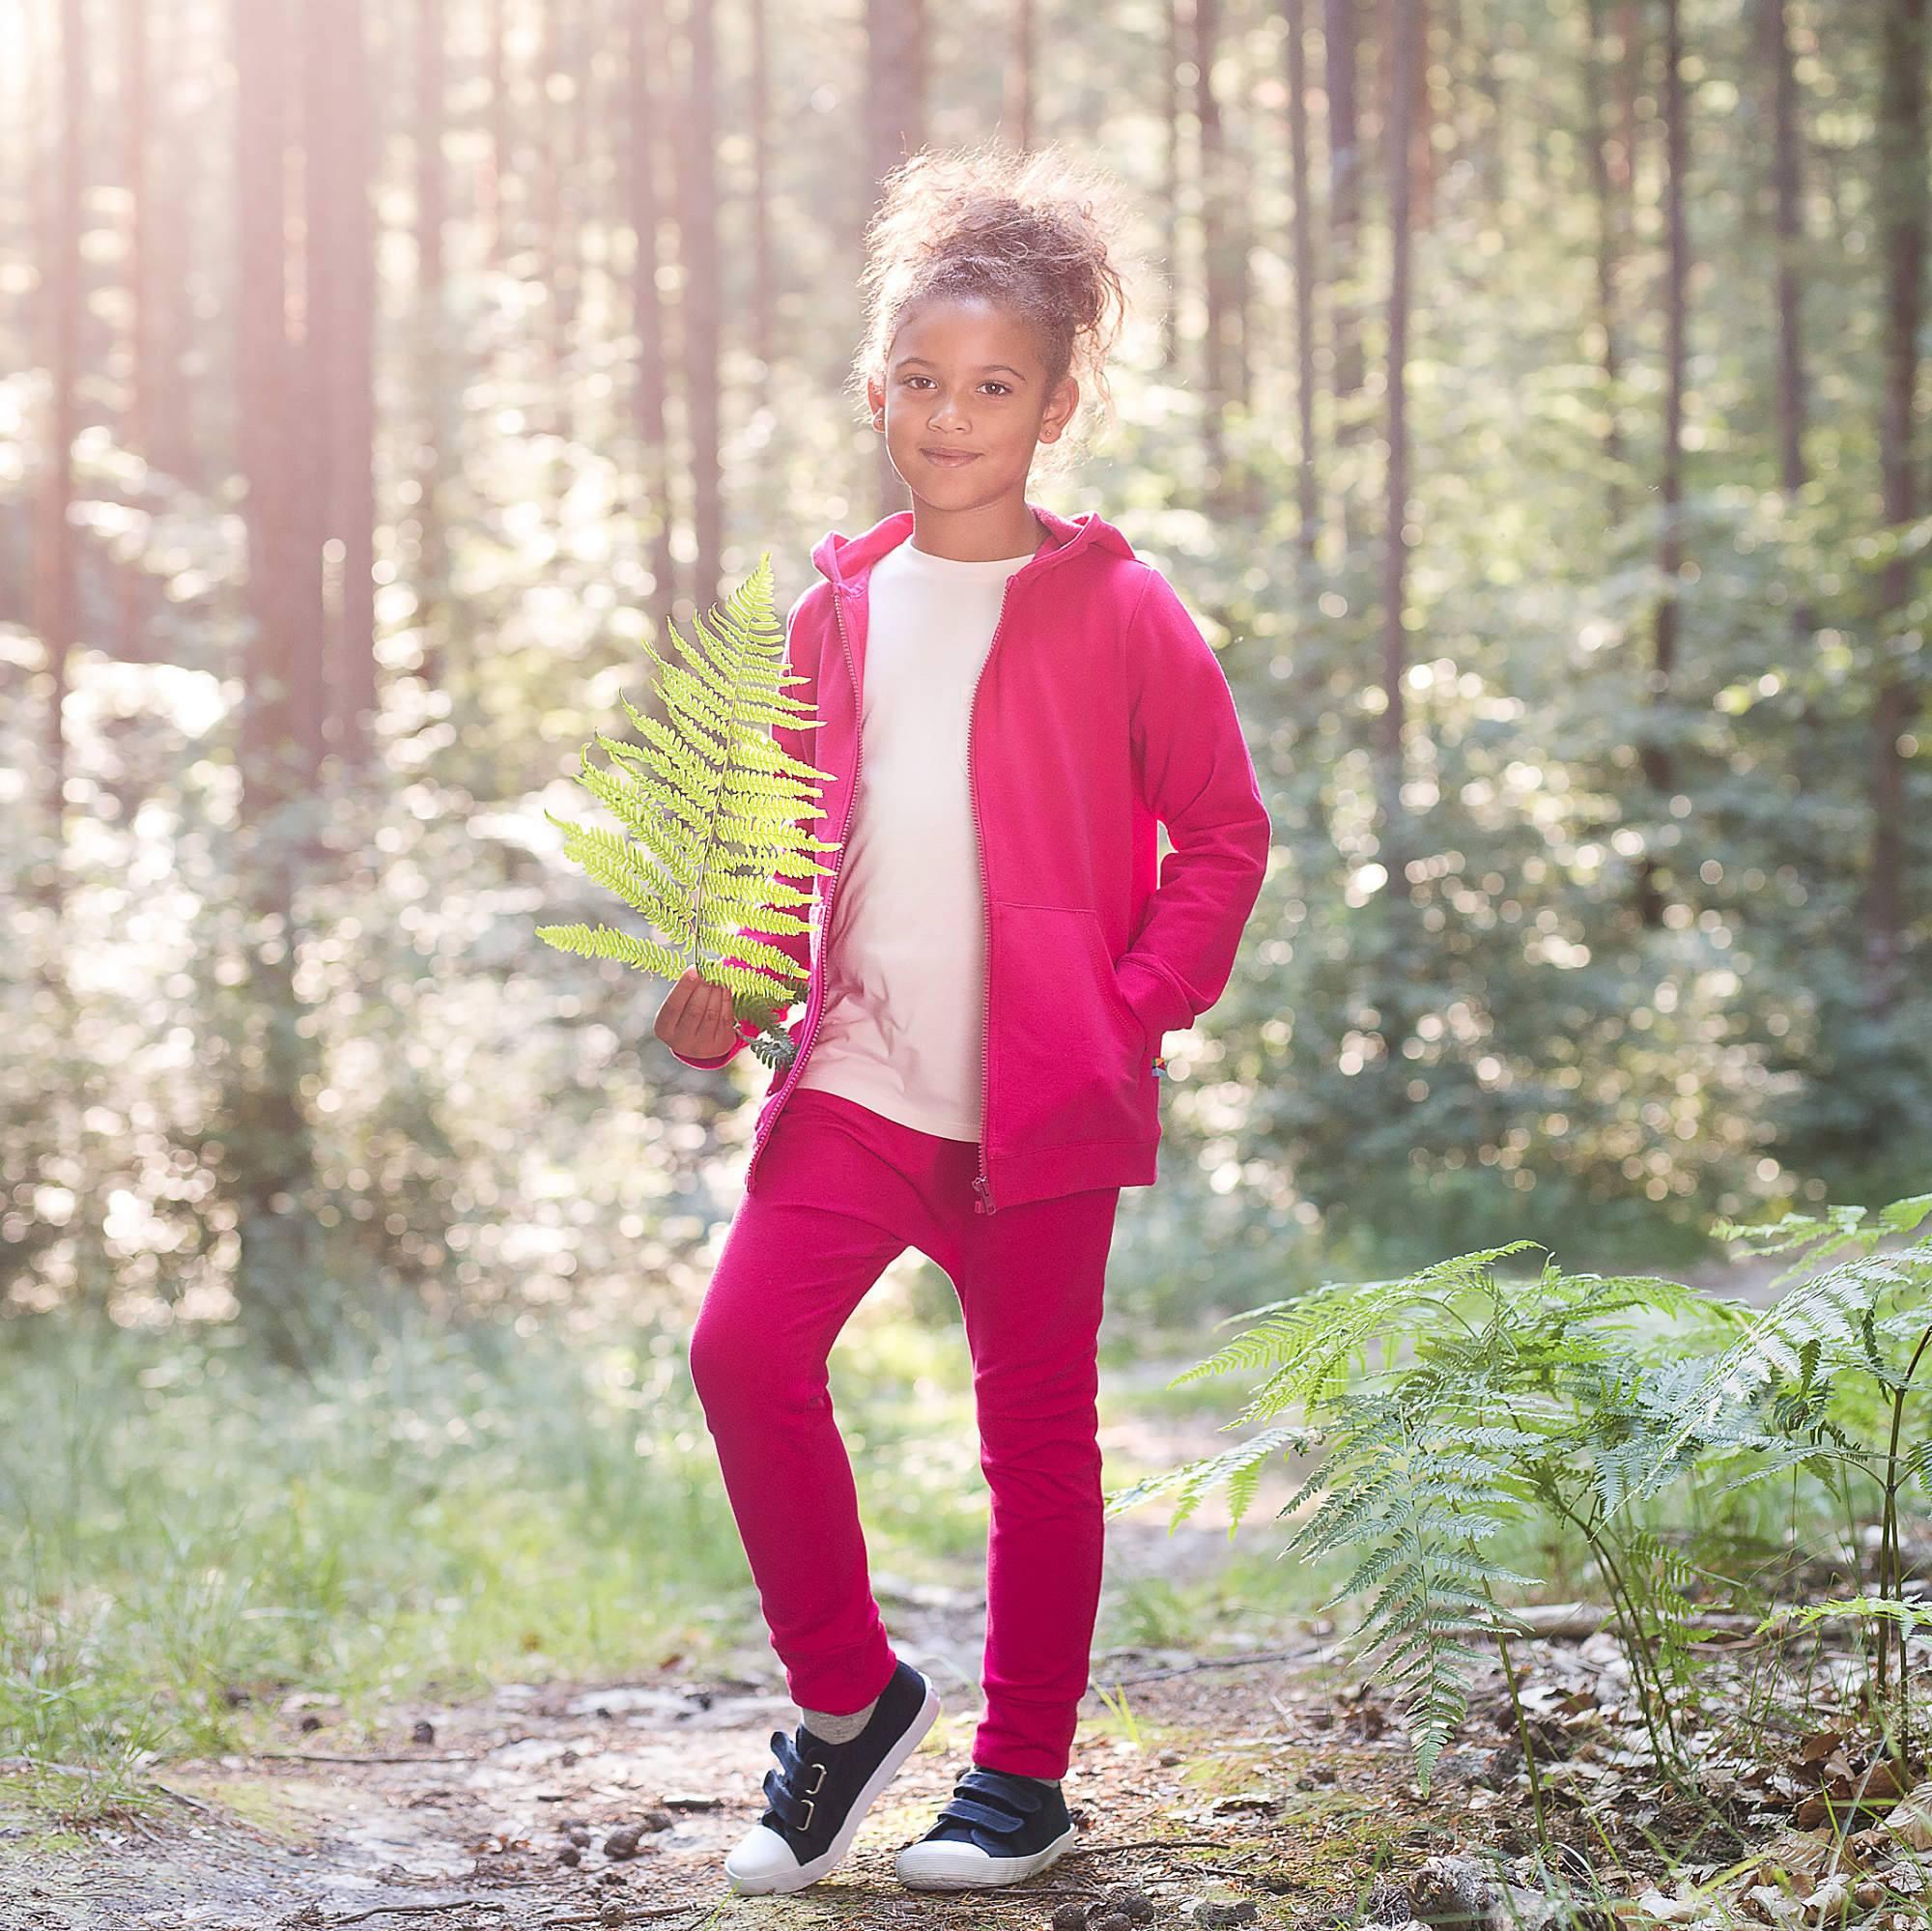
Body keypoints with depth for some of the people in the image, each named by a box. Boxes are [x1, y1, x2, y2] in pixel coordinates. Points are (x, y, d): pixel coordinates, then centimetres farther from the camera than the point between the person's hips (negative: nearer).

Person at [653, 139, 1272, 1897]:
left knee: (1036, 1424, 6)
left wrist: (1138, 1010, -10)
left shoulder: (1118, 613, -4)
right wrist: (733, 983, 2)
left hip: (1044, 1095, -3)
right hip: (856, 1078, 4)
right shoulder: (837, 610, 9)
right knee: (746, 1351, -11)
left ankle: (1025, 1772, 20)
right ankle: (846, 1696, 9)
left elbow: (1224, 837, -1)